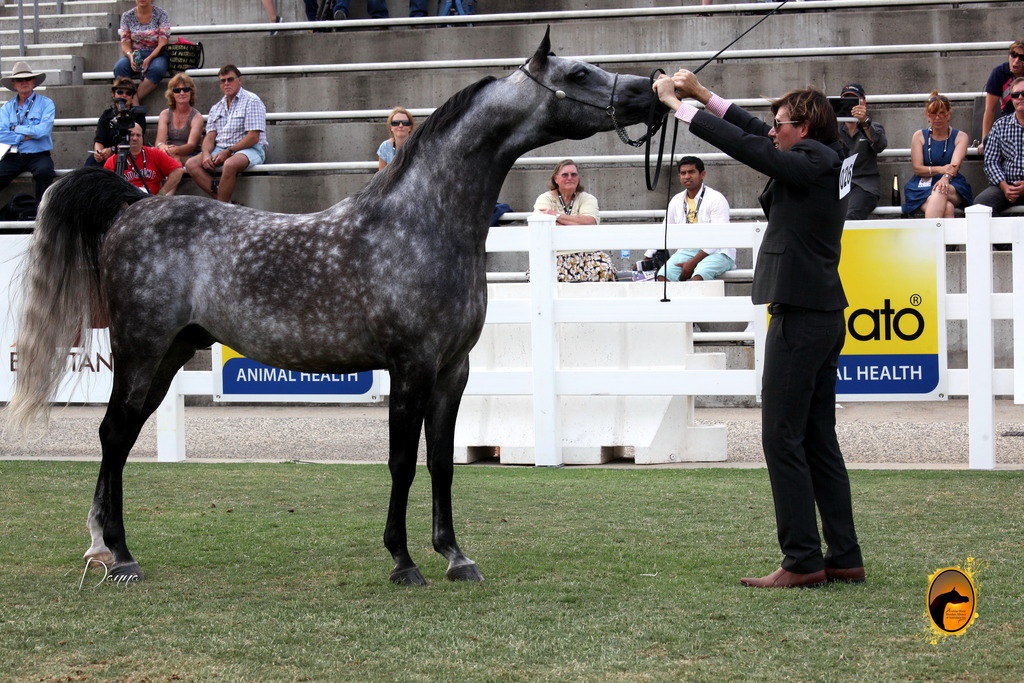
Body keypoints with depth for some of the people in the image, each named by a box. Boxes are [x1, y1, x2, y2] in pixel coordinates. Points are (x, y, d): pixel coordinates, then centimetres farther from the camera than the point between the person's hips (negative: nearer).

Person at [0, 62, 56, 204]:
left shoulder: (45, 103, 5)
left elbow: (44, 130, -11)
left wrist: (16, 129, -3)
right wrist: (25, 136, -8)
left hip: (38, 155, -2)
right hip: (13, 156, 2)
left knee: (44, 171, -35)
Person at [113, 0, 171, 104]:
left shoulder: (161, 15, -1)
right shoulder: (127, 16, 7)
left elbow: (162, 45, -8)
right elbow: (125, 45, 3)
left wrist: (149, 59, -25)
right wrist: (131, 56, -21)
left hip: (156, 55, -2)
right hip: (134, 55, 2)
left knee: (157, 69, -38)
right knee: (120, 66, -32)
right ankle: (135, 105, -41)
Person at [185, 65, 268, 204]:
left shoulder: (252, 101, -2)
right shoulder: (216, 108, 19)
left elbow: (253, 137, -11)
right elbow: (210, 136, 13)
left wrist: (228, 152, -15)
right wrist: (206, 154, -10)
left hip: (249, 150, -7)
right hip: (220, 150, 7)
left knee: (230, 164, -39)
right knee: (191, 164, -17)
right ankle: (223, 199, -26)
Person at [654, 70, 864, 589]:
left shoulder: (810, 165, -14)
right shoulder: (826, 163, 13)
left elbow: (742, 145, -16)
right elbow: (755, 135, 22)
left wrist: (679, 104, -7)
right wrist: (702, 95, 21)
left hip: (800, 318, -10)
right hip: (823, 314, 10)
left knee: (782, 438, -6)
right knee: (818, 439, 12)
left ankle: (802, 561, -6)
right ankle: (844, 557, 14)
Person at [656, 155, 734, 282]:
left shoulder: (716, 199, -6)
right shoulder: (676, 201, 14)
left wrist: (693, 262, -20)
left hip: (717, 252, -5)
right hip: (687, 251, 6)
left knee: (698, 275, -37)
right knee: (663, 275, -23)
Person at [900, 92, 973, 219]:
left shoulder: (960, 137, 9)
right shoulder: (919, 136, 11)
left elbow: (955, 164, -10)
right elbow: (917, 168, 1)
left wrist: (946, 178, -35)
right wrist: (940, 169, -20)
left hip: (953, 187, 0)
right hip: (922, 187, 0)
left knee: (940, 191, -39)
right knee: (947, 208, -35)